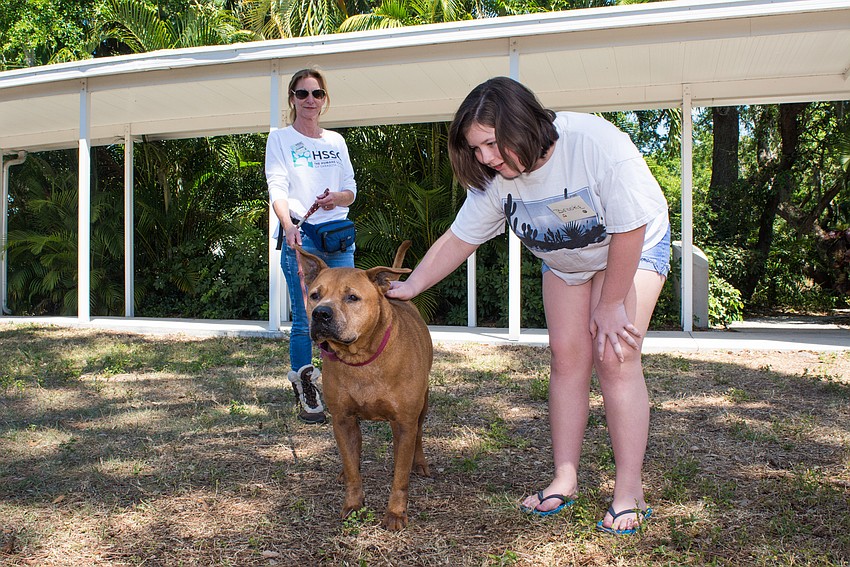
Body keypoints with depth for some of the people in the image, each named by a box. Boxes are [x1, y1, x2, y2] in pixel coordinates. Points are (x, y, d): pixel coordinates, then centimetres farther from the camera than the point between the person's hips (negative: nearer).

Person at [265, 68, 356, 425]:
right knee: (304, 321, -4)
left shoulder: (336, 141, 18)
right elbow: (277, 188, -7)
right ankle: (305, 396, 7)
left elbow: (351, 190, 15)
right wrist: (288, 225, -26)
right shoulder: (280, 139, 6)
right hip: (300, 237, -4)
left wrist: (338, 198, -9)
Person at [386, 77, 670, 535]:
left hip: (633, 248, -4)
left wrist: (610, 304, -22)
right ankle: (565, 480, 6)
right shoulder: (494, 176, -20)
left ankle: (629, 492, -7)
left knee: (615, 358, -15)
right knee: (567, 357, -3)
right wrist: (410, 287, -16)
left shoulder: (597, 143, -37)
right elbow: (458, 239, -11)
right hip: (565, 259, 5)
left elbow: (630, 230, -29)